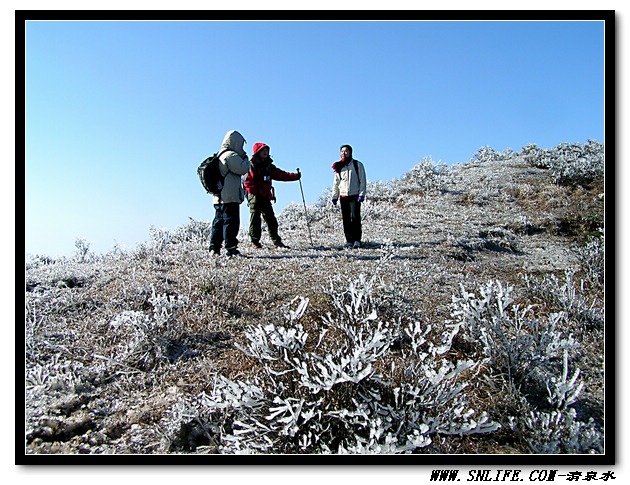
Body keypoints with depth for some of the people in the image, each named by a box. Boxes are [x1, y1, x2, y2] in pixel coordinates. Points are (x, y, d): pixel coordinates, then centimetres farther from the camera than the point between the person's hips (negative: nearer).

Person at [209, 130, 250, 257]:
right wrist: (246, 159, 1)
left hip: (219, 197, 9)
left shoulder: (220, 156, 20)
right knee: (231, 222, -9)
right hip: (230, 197, -9)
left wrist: (242, 157, 19)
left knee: (219, 222, 12)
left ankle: (214, 248, 13)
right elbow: (243, 169, -18)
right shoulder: (231, 155, -10)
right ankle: (231, 249, -10)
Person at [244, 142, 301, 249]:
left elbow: (281, 175, 12)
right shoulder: (252, 166, -4)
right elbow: (248, 181, -11)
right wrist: (254, 192, -20)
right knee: (255, 218, -4)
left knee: (271, 219, 7)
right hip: (255, 196, -6)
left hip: (265, 196, 6)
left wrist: (295, 176, 4)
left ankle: (276, 241, 12)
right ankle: (255, 241, 2)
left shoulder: (269, 166, 16)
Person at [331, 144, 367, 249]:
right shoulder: (339, 167, 13)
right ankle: (349, 240, 7)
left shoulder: (358, 165, 3)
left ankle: (357, 240, -6)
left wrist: (361, 194, -9)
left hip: (355, 195, -3)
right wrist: (334, 196, 9)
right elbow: (336, 183, 16)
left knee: (355, 217, -12)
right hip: (343, 196, 4)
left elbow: (362, 180, 0)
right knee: (346, 219, 2)